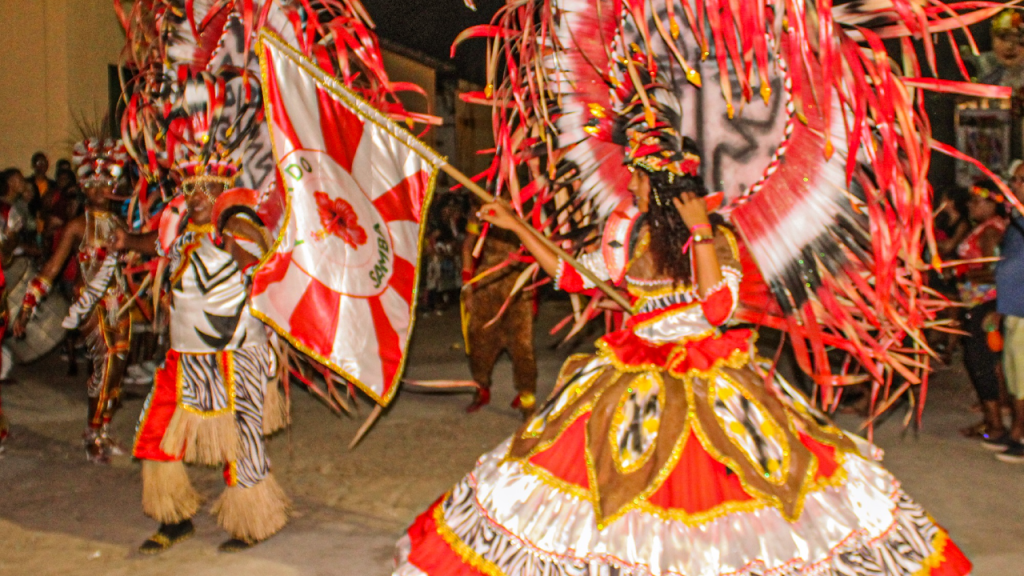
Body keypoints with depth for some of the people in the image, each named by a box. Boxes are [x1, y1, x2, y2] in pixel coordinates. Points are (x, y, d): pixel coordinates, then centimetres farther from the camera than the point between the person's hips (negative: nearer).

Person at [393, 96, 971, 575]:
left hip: (710, 378, -4)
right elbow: (574, 275, 13)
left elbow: (718, 309, -20)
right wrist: (518, 227, 11)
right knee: (617, 483, 2)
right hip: (637, 374, 4)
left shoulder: (719, 237, -8)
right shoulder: (627, 233, 4)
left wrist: (700, 233, -22)